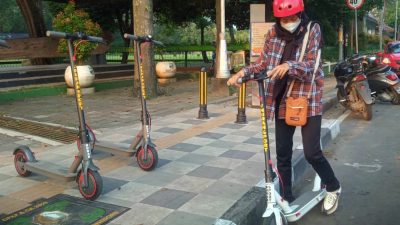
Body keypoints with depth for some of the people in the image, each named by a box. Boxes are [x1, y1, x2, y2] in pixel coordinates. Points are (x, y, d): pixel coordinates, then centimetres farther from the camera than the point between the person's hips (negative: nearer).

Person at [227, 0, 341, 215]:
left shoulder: (313, 30, -7)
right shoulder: (273, 33, 3)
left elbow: (311, 64, -17)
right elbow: (263, 62, 5)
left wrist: (289, 66, -36)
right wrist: (243, 72, -12)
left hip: (308, 99, -4)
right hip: (282, 100, 4)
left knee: (312, 152, -4)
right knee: (283, 153, 8)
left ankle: (333, 188, 25)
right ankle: (286, 197, 25)